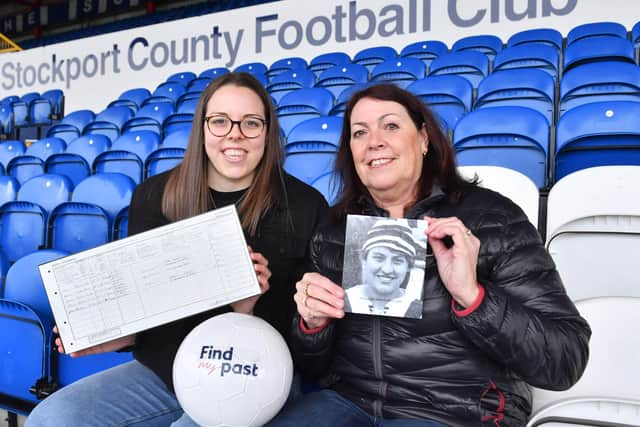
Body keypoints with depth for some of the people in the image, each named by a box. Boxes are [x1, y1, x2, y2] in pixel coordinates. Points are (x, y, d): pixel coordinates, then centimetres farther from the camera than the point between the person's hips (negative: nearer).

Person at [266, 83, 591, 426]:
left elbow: (566, 361, -9)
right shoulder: (333, 232, 5)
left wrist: (472, 296, -23)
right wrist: (312, 324, -12)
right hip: (348, 399, 3)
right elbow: (313, 368, 10)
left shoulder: (492, 218, -6)